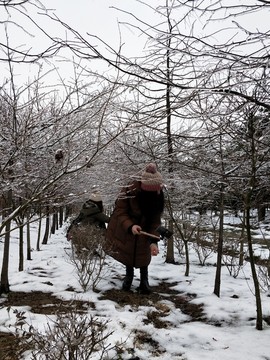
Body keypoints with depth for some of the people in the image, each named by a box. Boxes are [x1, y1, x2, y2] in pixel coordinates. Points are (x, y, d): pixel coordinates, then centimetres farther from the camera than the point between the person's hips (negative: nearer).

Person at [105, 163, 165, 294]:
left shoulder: (158, 197, -23)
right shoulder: (129, 191, -33)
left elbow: (155, 221, -18)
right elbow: (120, 212, -25)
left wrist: (154, 241, -28)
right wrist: (130, 226, -43)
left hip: (143, 230, 1)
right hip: (125, 229, -1)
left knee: (143, 254, 4)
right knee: (128, 251, 16)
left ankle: (144, 280, 23)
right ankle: (129, 274, 40)